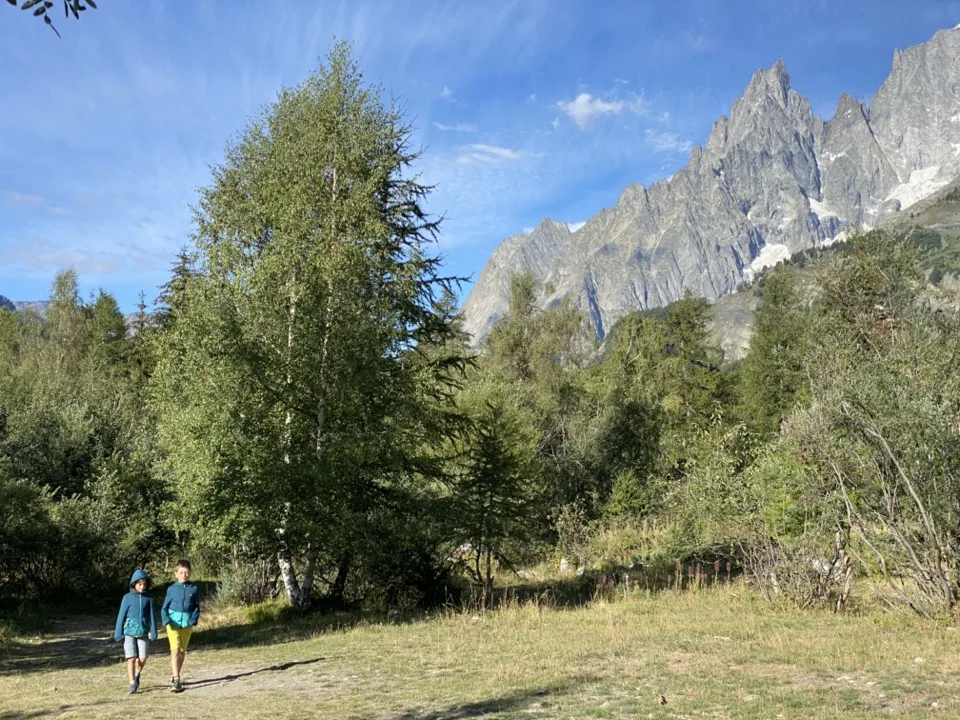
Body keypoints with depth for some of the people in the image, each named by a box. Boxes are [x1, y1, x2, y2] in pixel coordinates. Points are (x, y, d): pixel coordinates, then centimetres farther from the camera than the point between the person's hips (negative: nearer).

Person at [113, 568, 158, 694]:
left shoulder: (148, 599, 3)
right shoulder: (127, 597, -1)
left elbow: (152, 616, 4)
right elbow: (121, 615, 2)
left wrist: (153, 632, -2)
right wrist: (118, 633, 3)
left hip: (143, 632, 1)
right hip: (129, 632, -1)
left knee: (142, 658, 0)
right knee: (131, 658, -7)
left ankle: (137, 674, 30)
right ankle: (133, 684, 1)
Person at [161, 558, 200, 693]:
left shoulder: (194, 589, 2)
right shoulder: (172, 589, 0)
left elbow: (197, 607, 7)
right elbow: (164, 608, 4)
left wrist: (194, 620, -8)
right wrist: (166, 621, -12)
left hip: (187, 624, 2)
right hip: (173, 623, -2)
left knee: (182, 651, 12)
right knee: (175, 650, -13)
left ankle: (175, 676, 29)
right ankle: (176, 680, -17)